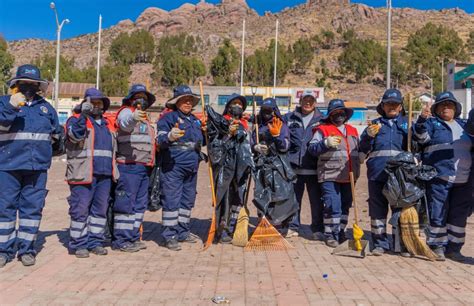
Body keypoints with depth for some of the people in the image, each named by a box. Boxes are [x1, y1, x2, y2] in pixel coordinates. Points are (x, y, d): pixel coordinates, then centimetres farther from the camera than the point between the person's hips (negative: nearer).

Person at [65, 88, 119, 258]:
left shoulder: (108, 124, 22)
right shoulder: (76, 119, 4)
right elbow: (76, 135, -18)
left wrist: (114, 171, 23)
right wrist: (83, 114, -22)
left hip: (105, 174, 6)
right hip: (83, 174, -5)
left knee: (100, 209, 8)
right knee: (80, 209, -4)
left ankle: (96, 241, 17)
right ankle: (78, 244, 6)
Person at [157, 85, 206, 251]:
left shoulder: (195, 120, 19)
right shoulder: (169, 117, -4)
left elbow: (201, 142, 28)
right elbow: (160, 140, -15)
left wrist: (205, 131, 7)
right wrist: (170, 136, -36)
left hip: (192, 167, 8)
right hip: (173, 166, -8)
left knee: (188, 200, 14)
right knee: (172, 200, -6)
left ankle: (183, 232, 27)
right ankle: (170, 235, 1)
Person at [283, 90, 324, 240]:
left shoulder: (321, 120, 9)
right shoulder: (289, 118, 12)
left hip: (314, 167, -1)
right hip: (294, 166, 1)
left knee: (316, 200, 3)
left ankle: (318, 230, 15)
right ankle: (293, 227, 21)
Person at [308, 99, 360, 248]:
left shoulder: (352, 130, 18)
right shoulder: (323, 130, -1)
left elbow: (358, 149, 26)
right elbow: (312, 148, -9)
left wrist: (357, 168, 14)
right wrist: (326, 143, -25)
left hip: (348, 176, 6)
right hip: (330, 175, -6)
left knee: (345, 205, 13)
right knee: (332, 206, -9)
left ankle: (340, 232, 26)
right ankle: (330, 235, 5)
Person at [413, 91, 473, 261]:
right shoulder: (432, 123, 5)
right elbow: (422, 137, -14)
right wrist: (422, 119, -31)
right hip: (439, 177, -5)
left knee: (459, 215, 10)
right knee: (438, 214, -2)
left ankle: (454, 247, 20)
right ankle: (437, 246, 9)